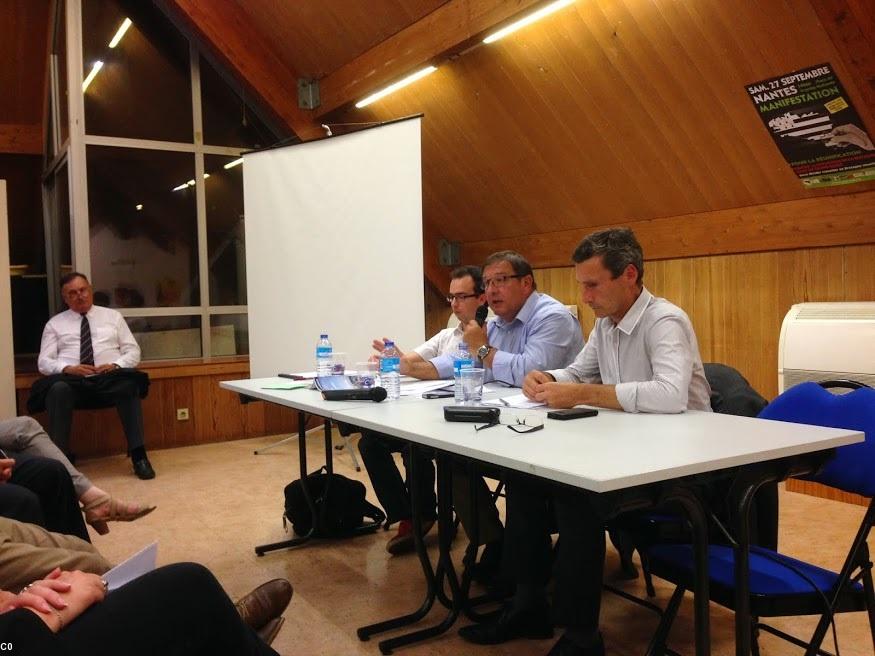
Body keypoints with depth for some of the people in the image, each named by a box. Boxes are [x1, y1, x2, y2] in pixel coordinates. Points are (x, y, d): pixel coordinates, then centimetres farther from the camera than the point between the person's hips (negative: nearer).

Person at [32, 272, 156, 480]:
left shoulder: (113, 316, 19)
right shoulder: (55, 323, 18)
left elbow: (133, 352, 12)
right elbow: (44, 362, 9)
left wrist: (115, 365, -9)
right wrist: (68, 368, -13)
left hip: (110, 380, 0)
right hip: (71, 381, 0)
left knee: (129, 385, -36)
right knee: (58, 389, -37)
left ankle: (138, 455, -34)